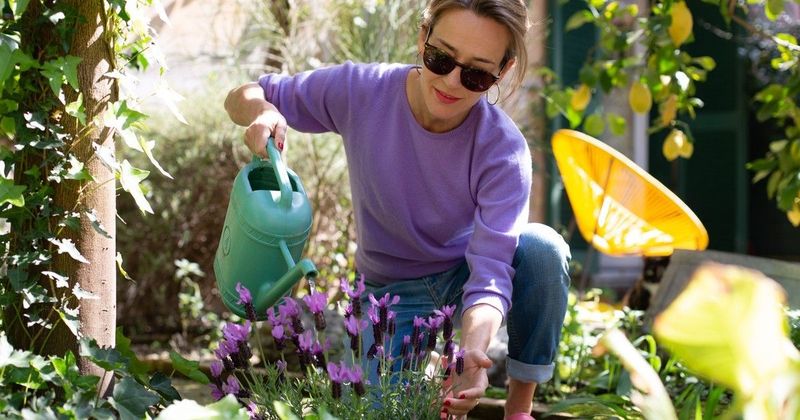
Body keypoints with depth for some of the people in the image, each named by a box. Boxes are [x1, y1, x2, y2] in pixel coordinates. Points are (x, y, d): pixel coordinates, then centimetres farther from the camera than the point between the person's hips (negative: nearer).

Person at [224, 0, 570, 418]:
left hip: (463, 274, 0)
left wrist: (473, 353, -56)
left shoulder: (503, 151, -27)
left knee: (543, 248, -32)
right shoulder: (360, 91, -23)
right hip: (392, 289, 0)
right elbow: (241, 96, -11)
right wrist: (260, 110, -37)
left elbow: (490, 271, -35)